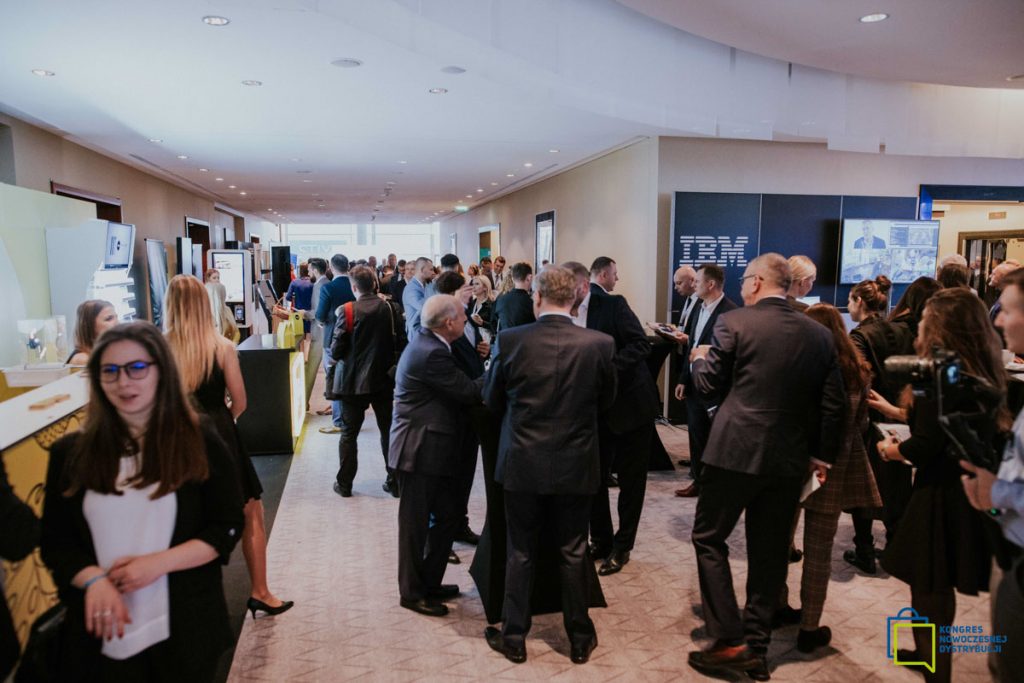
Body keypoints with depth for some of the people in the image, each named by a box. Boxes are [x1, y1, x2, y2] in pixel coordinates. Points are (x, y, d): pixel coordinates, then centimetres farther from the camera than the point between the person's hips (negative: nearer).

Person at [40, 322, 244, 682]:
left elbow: (227, 528, -5)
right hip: (103, 631, 2)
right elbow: (55, 541, 5)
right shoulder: (70, 452, 1)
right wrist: (94, 580, -14)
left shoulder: (200, 442, -6)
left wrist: (159, 562, -17)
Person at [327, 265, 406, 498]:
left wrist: (335, 355, 9)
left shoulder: (347, 311, -14)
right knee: (388, 430, 12)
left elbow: (336, 351, -13)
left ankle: (344, 483, 18)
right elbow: (401, 343, -1)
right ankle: (394, 481, 18)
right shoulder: (390, 308, -5)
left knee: (349, 433, 11)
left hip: (353, 381, -2)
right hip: (384, 380, 3)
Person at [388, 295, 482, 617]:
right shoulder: (432, 353, -23)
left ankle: (430, 582, 32)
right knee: (416, 523, 5)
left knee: (448, 515, 17)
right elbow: (468, 392, -20)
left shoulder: (427, 344, 9)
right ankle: (412, 592, 22)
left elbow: (458, 389, 9)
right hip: (419, 450, -10)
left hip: (431, 448, 10)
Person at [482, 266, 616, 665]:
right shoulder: (599, 344, -10)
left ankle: (514, 637, 25)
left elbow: (492, 401, 1)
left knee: (520, 553, 13)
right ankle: (579, 638, 28)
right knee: (573, 553, 14)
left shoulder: (510, 341, -12)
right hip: (575, 464, 1)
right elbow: (606, 401, 5)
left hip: (523, 464, 0)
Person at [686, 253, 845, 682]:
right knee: (769, 552, 14)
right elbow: (834, 403, 5)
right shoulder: (819, 335, 5)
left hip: (735, 452, -5)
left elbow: (708, 385, -2)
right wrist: (822, 454, 15)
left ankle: (730, 641, 6)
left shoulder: (734, 323, -9)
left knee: (708, 539, 10)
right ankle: (757, 648, 24)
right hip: (789, 459, 5)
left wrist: (699, 359, 18)